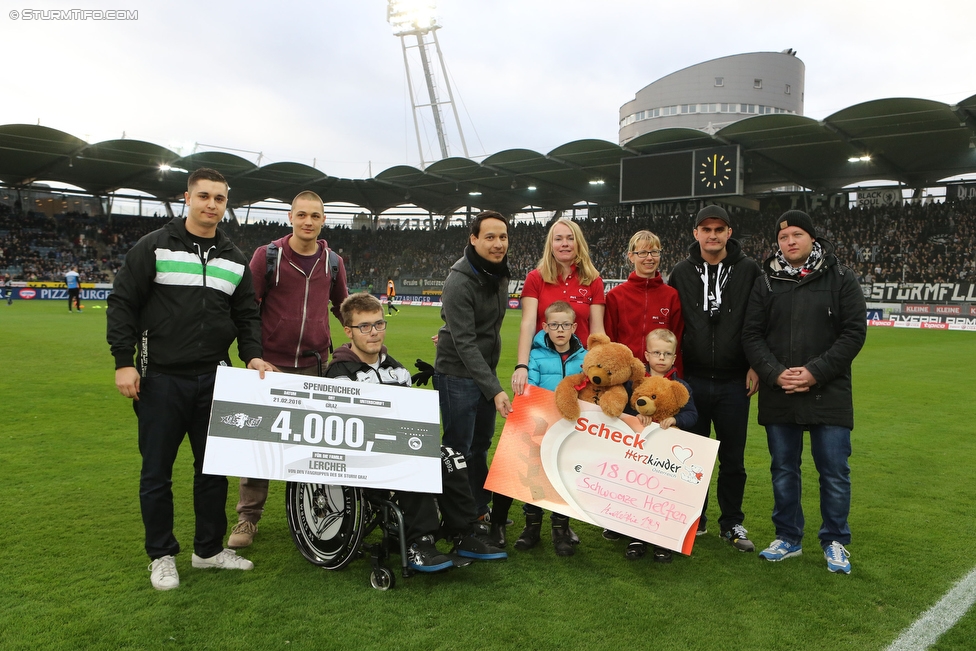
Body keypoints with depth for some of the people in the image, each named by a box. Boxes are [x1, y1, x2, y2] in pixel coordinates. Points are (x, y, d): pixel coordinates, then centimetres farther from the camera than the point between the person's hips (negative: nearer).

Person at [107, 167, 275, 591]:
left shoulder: (235, 260, 10)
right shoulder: (154, 246, -2)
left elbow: (246, 314, 13)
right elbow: (122, 303, -3)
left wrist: (253, 355, -4)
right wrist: (123, 361, -9)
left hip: (214, 379, 4)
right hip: (161, 379, -4)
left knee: (214, 468, 11)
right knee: (157, 472, 6)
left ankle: (209, 548, 27)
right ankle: (161, 555, 22)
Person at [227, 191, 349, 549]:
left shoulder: (333, 262, 6)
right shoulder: (267, 256, -2)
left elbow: (341, 306, 20)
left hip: (314, 365, 2)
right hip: (271, 363, -2)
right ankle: (248, 516, 15)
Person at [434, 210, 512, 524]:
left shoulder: (500, 270, 2)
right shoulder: (459, 282, -23)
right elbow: (465, 344, -26)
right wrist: (495, 391, -29)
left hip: (486, 369, 8)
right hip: (458, 373, -8)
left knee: (481, 445, 17)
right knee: (459, 449, 1)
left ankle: (480, 509, 30)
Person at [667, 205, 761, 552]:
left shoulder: (748, 270, 0)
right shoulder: (681, 272, 4)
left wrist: (756, 366, -4)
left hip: (734, 381, -1)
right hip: (692, 380, 1)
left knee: (733, 459, 8)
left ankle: (732, 523, 24)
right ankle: (694, 519, 26)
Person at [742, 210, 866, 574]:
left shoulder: (840, 279, 1)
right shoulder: (766, 282, 6)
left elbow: (854, 333, -5)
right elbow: (752, 335, 2)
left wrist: (815, 373, -15)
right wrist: (775, 374, -13)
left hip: (829, 394, -2)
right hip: (778, 395, 2)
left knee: (834, 470, 4)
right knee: (783, 469, 11)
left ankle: (835, 541, 22)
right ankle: (788, 537, 26)